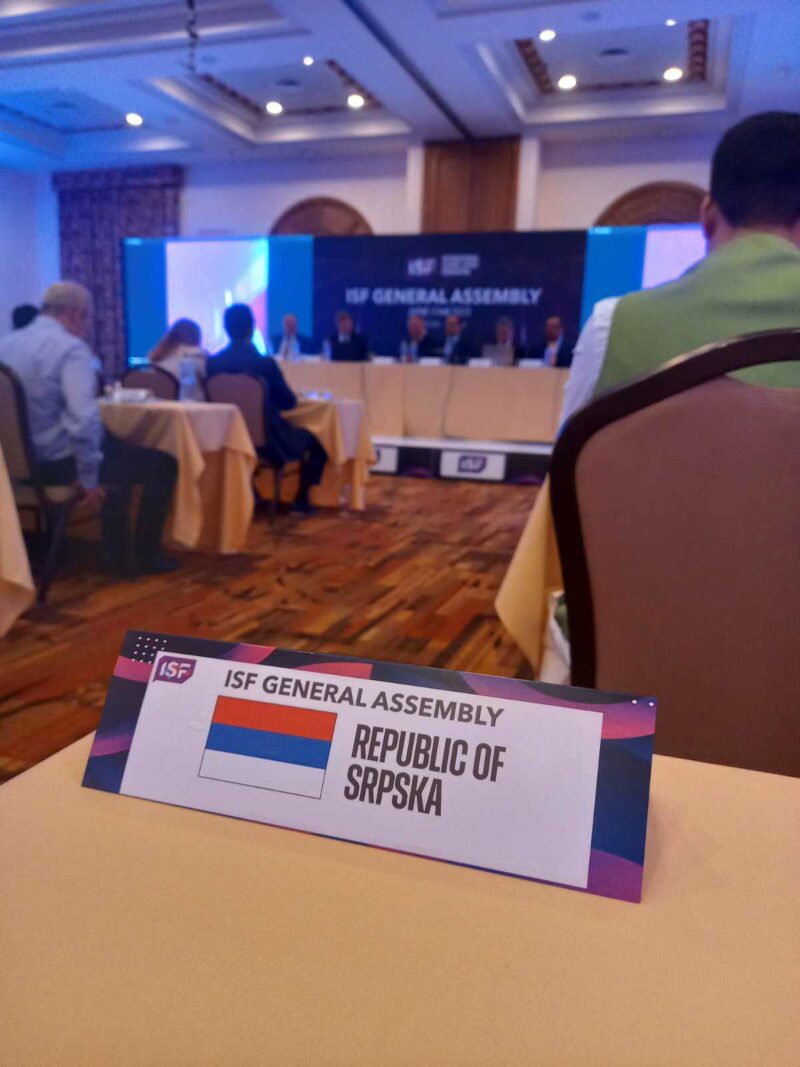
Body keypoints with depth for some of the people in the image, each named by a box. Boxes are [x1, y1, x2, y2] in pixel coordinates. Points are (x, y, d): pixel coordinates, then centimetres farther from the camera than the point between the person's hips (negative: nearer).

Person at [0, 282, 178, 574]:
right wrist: (88, 477, -19)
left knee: (118, 449, 33)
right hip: (58, 462, -9)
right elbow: (83, 419, -29)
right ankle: (146, 555, 14)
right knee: (164, 465, 6)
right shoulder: (71, 348, -17)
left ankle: (116, 551, 34)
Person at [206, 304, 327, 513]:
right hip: (266, 440, -6)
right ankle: (301, 498, 18)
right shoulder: (265, 363, -18)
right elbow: (289, 402, -7)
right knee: (313, 439, 18)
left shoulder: (212, 363, -5)